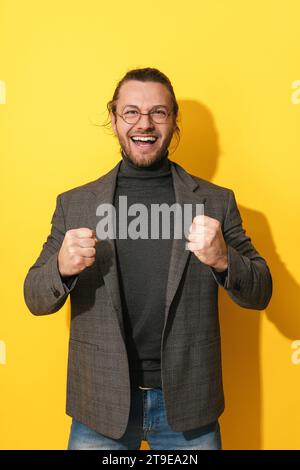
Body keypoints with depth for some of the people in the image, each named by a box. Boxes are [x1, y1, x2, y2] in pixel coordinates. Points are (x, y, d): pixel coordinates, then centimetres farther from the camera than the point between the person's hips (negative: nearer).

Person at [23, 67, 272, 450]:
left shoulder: (217, 201, -3)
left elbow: (261, 294, -1)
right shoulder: (74, 204, -2)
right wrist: (62, 268, -23)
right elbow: (35, 299, 0)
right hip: (100, 406, 1)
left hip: (188, 405, 1)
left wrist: (223, 260, -23)